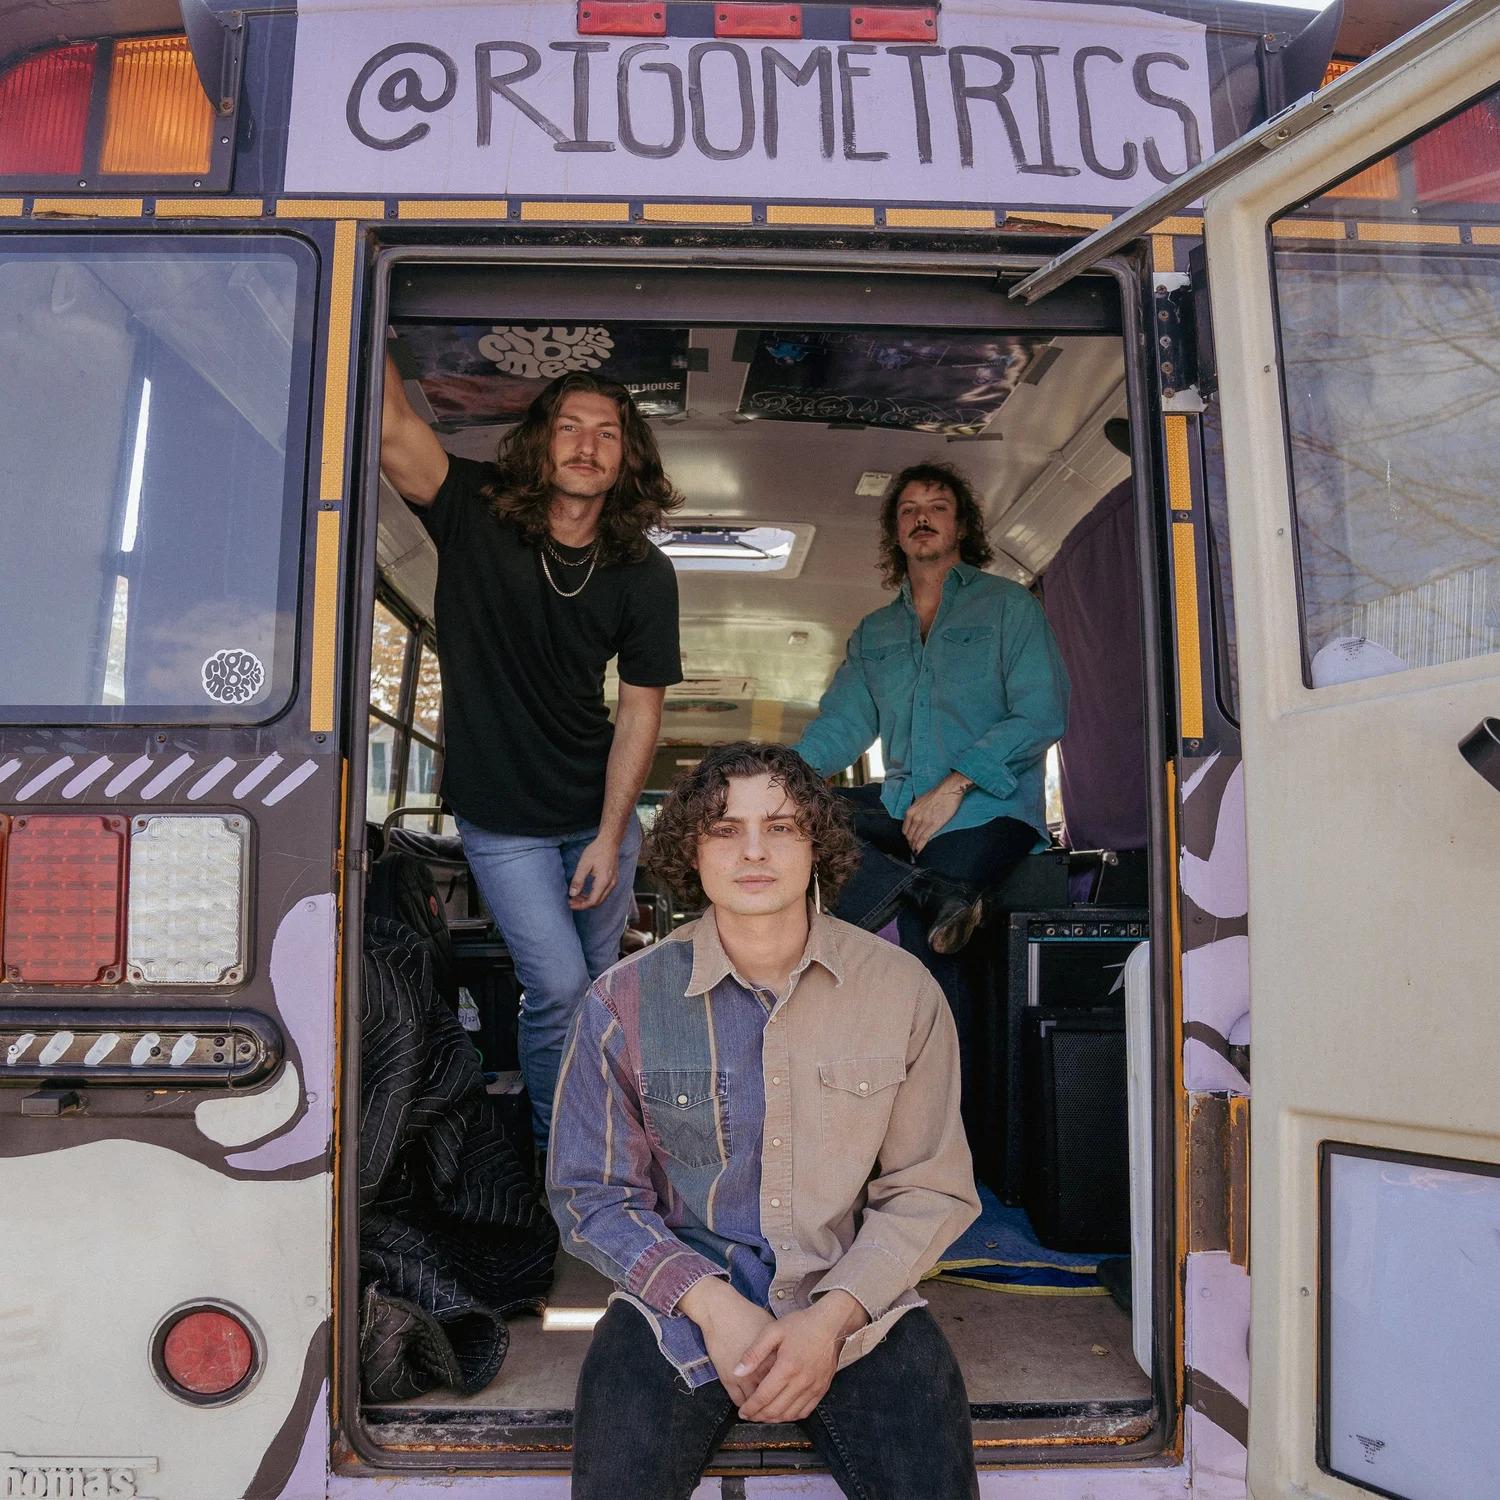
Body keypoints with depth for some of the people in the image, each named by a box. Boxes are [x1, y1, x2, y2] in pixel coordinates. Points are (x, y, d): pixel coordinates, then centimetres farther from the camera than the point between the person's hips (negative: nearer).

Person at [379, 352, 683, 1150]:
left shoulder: (644, 575, -7)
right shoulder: (475, 515, -13)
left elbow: (639, 709, -4)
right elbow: (390, 428, -30)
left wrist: (610, 836, -8)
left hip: (600, 811, 3)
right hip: (502, 819, -3)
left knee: (601, 981, 15)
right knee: (558, 985, -5)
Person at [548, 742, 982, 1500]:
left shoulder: (903, 990, -3)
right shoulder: (624, 1002, -4)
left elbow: (931, 1189, 1)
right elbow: (592, 1192, 2)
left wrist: (832, 1317, -13)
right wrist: (712, 1304, -12)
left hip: (856, 1298, 1)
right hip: (681, 1299, 0)